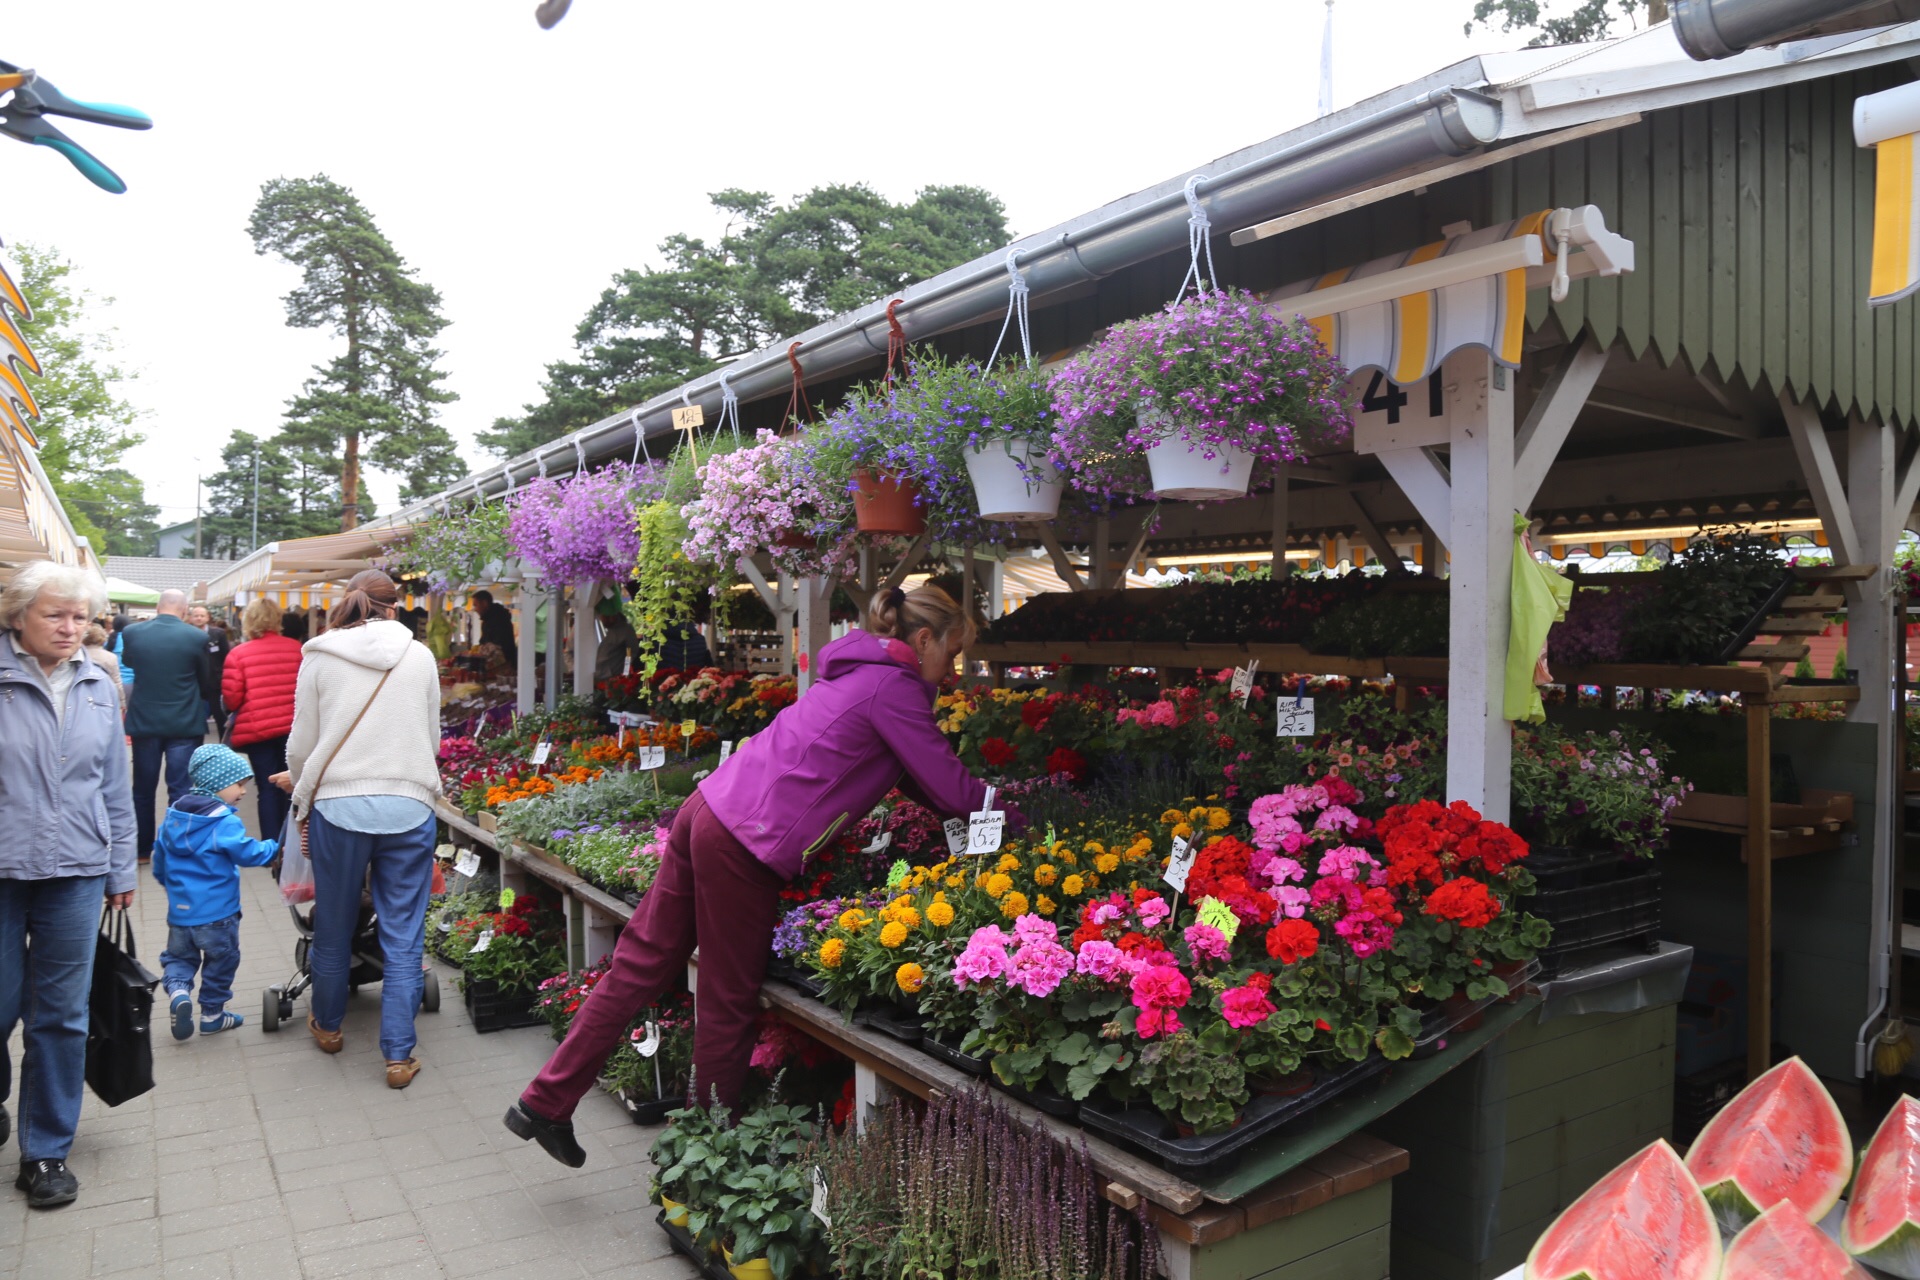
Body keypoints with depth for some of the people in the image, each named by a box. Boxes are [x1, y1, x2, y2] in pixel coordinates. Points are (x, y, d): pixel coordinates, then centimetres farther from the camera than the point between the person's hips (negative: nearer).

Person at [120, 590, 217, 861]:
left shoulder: (132, 633, -5)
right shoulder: (196, 638, -12)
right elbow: (207, 681, 1)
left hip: (144, 721, 2)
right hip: (185, 724, -2)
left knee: (143, 789, 15)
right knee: (180, 790, 2)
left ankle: (143, 850, 23)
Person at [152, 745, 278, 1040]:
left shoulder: (172, 816, 5)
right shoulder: (225, 822, -18)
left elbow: (159, 861, 14)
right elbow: (247, 853, -18)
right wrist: (275, 848, 0)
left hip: (179, 911, 5)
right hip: (216, 914, -5)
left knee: (178, 956, 20)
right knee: (221, 960, 13)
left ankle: (177, 989, -8)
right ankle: (212, 1014, 22)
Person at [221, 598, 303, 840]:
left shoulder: (238, 653, -7)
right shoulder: (297, 648, -3)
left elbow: (231, 698, -7)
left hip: (257, 728, -2)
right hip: (292, 727, 2)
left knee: (268, 788, 5)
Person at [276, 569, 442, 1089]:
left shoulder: (319, 657, 1)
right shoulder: (420, 656, 3)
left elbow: (302, 743, 5)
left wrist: (298, 783, 25)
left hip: (338, 806, 1)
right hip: (409, 806, 0)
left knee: (334, 928, 18)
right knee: (402, 939, 5)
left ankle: (327, 1026, 39)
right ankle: (399, 1056, 8)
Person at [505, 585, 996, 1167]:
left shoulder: (857, 671, 20)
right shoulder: (893, 685, -8)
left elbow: (916, 780, 25)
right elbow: (953, 790, -8)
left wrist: (970, 807, 20)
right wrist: (1013, 816, 6)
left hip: (711, 808, 9)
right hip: (748, 841, -9)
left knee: (641, 965, 14)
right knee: (730, 1004, 6)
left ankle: (546, 1102, 23)